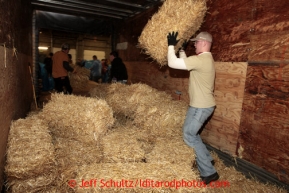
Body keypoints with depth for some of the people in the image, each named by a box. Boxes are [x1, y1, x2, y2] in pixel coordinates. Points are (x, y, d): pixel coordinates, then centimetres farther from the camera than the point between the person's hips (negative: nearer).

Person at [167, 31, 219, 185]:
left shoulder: (200, 59, -22)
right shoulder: (206, 59, 12)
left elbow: (172, 63, -23)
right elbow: (184, 62, 26)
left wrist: (171, 45, -10)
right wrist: (181, 49, 22)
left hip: (201, 106, -10)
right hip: (202, 104, 10)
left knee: (189, 136, -2)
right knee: (191, 132, 21)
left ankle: (209, 172, 6)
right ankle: (207, 159, 32)